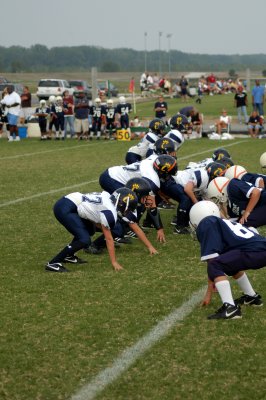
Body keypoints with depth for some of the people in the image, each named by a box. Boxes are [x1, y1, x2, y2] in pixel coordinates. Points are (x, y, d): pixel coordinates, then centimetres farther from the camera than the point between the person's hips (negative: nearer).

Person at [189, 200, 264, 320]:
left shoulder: (206, 225, 4)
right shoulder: (223, 223, 28)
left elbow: (211, 260, -1)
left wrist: (209, 293, 5)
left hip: (255, 252, -9)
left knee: (214, 266, -11)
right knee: (230, 262, 32)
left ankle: (230, 308, -18)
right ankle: (252, 297, 42)